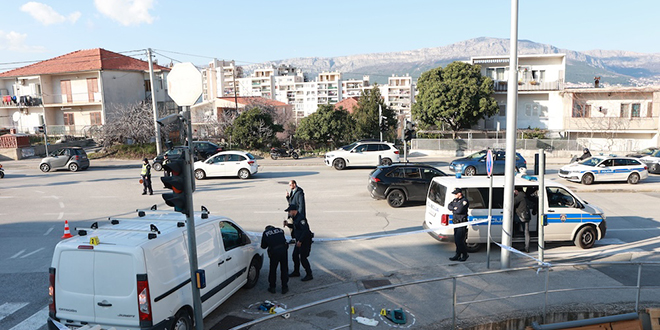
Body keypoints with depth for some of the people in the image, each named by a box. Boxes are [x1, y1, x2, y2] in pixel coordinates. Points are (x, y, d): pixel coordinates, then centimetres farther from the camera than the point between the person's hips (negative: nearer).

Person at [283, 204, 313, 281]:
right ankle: (296, 272, 32)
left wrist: (300, 241, -27)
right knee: (295, 255, 17)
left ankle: (309, 275, 4)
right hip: (299, 241, 10)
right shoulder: (295, 218, 9)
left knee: (303, 258, -7)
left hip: (305, 241, -10)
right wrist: (288, 224, 10)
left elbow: (305, 230, -29)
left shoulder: (300, 218, -23)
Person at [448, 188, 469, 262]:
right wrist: (454, 208, -12)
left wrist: (453, 211, -7)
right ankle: (458, 255, 21)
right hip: (456, 222, 9)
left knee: (459, 240, -8)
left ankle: (465, 255, 8)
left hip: (462, 223, -8)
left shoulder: (464, 201, -15)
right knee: (456, 240, 12)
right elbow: (449, 206, 6)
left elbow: (459, 210, -25)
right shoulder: (455, 200, 13)